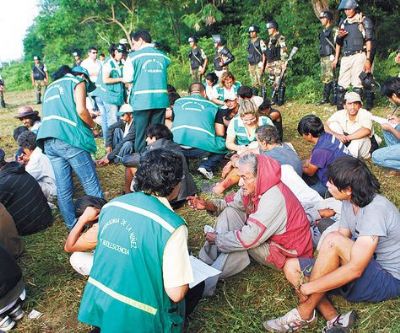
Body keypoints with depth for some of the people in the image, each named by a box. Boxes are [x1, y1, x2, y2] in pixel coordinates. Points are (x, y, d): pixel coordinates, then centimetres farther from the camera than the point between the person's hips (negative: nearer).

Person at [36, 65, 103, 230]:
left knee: (63, 188, 9)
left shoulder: (51, 87, 30)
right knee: (91, 183, 0)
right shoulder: (77, 82, 8)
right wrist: (92, 124, 9)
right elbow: (81, 110, -9)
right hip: (68, 138, -7)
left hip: (48, 140, 8)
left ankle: (72, 226, 16)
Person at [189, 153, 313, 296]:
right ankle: (206, 263, -3)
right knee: (229, 212, -4)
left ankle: (209, 281, -9)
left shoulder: (274, 198, -34)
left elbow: (249, 238, -34)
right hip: (265, 237, 8)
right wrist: (209, 205, -11)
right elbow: (233, 204, 7)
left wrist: (217, 239, -20)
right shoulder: (254, 187, -10)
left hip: (285, 251, -8)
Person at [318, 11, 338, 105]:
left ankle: (336, 98, -9)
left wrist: (333, 55, -21)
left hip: (330, 57, -9)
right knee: (325, 78, 11)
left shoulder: (334, 30, -5)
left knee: (332, 78, -12)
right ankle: (326, 97, 17)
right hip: (323, 57, 9)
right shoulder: (323, 31, 20)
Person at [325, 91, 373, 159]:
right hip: (347, 143, 3)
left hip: (363, 142, -3)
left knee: (360, 135, -37)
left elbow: (366, 131, -43)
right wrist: (336, 135, -41)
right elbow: (325, 126, -22)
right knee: (333, 125, -17)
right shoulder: (340, 114, -14)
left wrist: (347, 137, -37)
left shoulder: (365, 114, -24)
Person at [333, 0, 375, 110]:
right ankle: (339, 108, 5)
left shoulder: (364, 21, 2)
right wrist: (339, 36, 3)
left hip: (358, 55, -5)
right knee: (341, 84, 1)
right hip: (345, 57, 5)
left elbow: (369, 40, -4)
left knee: (357, 84, -7)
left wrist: (368, 59, -12)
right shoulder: (343, 22, 17)